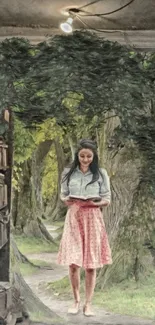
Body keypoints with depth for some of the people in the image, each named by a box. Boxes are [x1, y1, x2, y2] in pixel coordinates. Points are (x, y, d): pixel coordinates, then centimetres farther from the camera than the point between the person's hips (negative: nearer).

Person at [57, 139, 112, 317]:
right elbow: (63, 196, 10)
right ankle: (76, 300, 14)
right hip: (74, 218, 1)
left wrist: (93, 202, -17)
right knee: (73, 262, -5)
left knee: (91, 264, 1)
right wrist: (68, 200, -13)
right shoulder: (68, 173, 6)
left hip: (93, 219, -1)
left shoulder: (101, 173, 2)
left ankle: (88, 304, 12)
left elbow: (107, 199, 2)